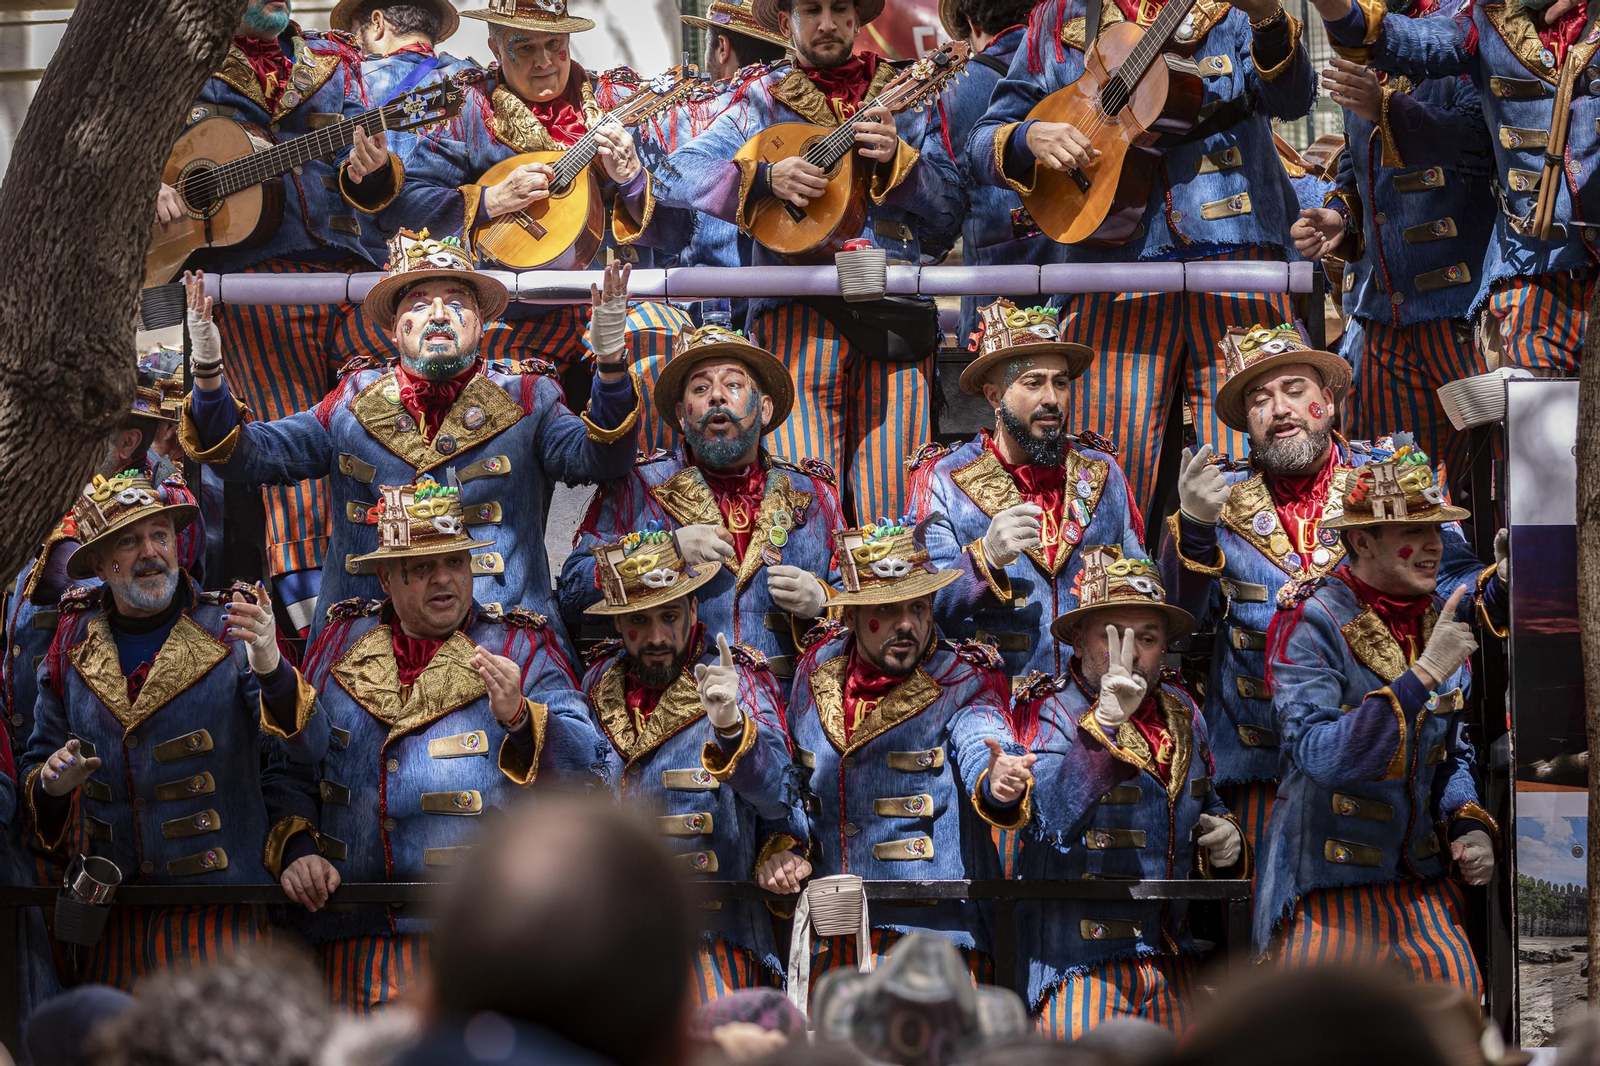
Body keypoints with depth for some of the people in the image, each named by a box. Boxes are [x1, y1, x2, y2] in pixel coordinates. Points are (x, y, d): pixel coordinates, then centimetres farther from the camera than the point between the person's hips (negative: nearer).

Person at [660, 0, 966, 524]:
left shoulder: (908, 99, 17)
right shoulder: (765, 102, 14)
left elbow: (949, 216, 10)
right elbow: (675, 176, 4)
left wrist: (897, 160, -8)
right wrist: (765, 177, -9)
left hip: (896, 313, 1)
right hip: (798, 310, -1)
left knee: (892, 510, -9)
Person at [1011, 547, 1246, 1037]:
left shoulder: (1180, 710, 12)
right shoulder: (1049, 711, -7)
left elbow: (1206, 804, 29)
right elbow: (1050, 814, -27)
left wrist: (1226, 839, 5)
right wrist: (1107, 720, -36)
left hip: (1172, 959, 6)